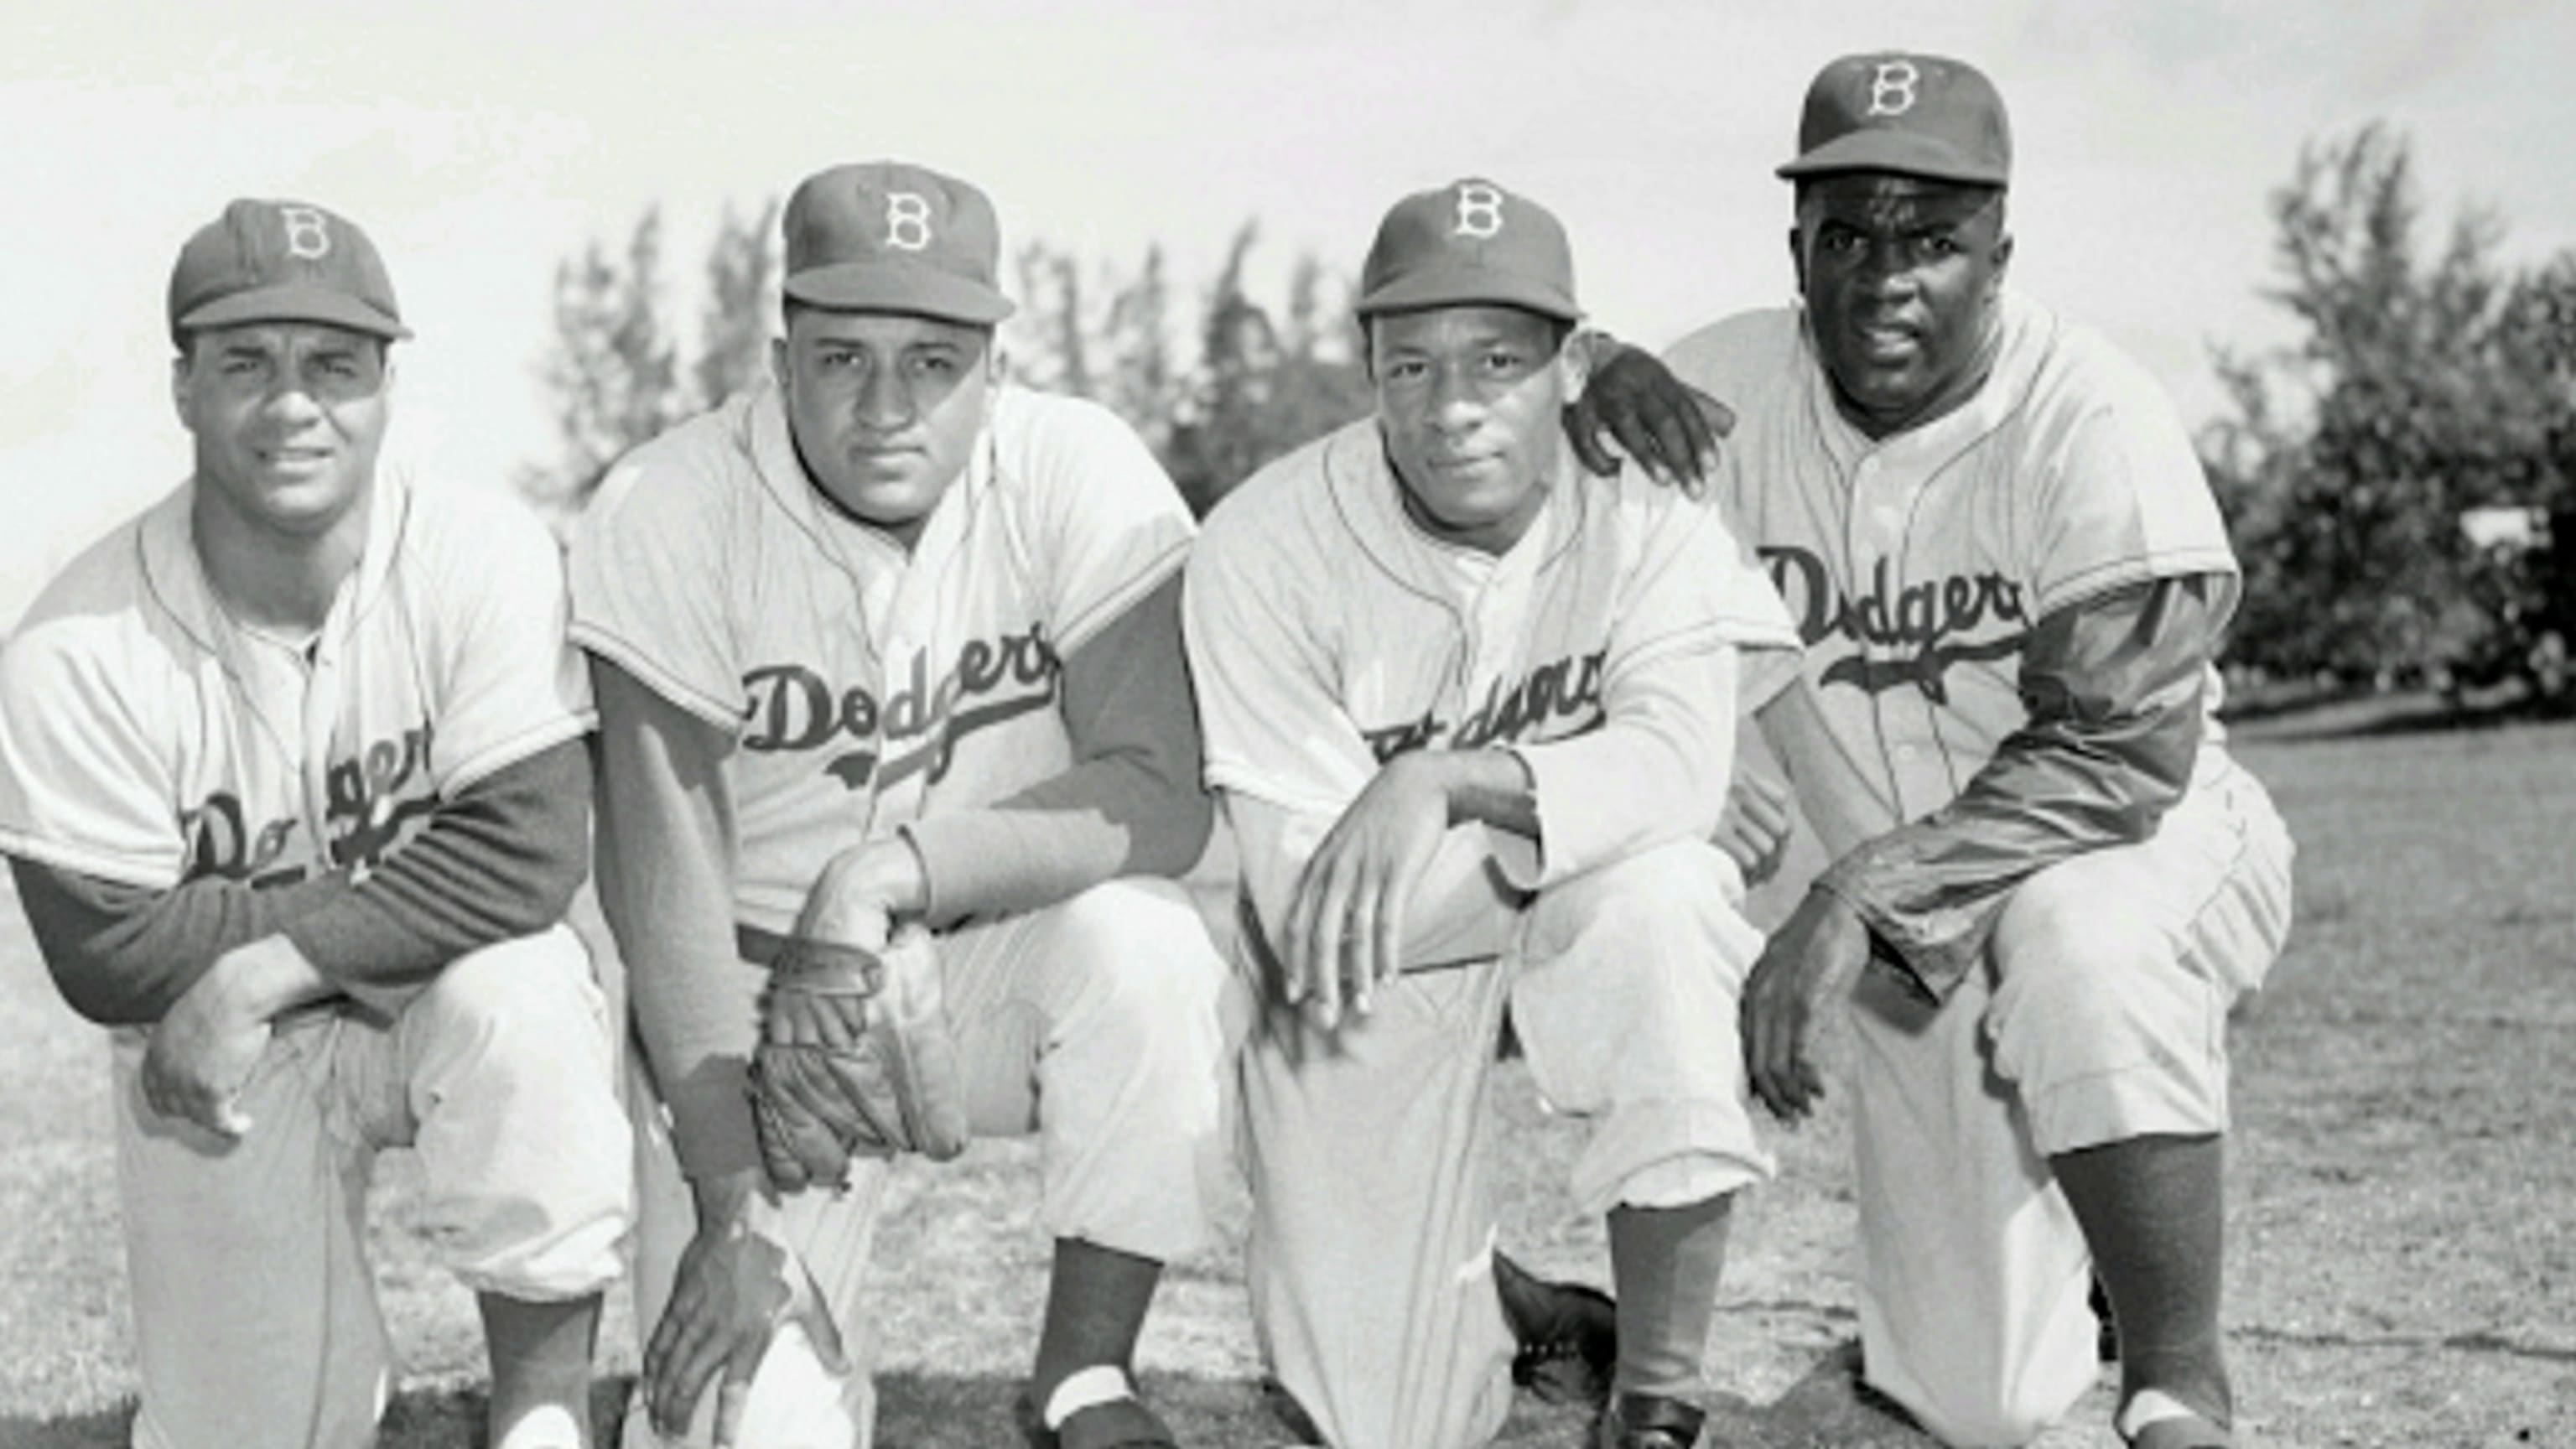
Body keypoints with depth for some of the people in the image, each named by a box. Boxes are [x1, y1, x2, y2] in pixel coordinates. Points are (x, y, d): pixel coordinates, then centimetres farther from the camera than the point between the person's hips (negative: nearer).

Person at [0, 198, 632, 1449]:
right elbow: (109, 956, -18)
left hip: (445, 998, 0)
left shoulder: (486, 559, -18)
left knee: (518, 1000, -35)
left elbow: (528, 853, -24)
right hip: (214, 1061, 1)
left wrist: (261, 969, -28)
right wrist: (396, 892, -19)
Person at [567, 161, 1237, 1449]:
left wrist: (897, 873, -34)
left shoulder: (1079, 474, -13)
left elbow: (1161, 796, -21)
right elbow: (663, 877, -17)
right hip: (754, 991, -1)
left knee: (1146, 948, -32)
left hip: (1001, 955, 2)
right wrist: (733, 1210, -23)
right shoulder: (666, 519, -15)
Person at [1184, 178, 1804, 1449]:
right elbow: (1299, 901, -22)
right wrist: (1573, 804, -22)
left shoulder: (1649, 524, -13)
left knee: (1668, 894, -36)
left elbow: (1676, 772, -32)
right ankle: (1497, 1294, 38)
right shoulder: (1265, 547, -18)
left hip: (1586, 955, 0)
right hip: (1361, 1004, 0)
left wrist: (1445, 785, -45)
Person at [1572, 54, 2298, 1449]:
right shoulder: (1741, 384, -9)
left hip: (2152, 848, -4)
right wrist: (1592, 377, -23)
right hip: (1914, 934, 4)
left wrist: (1861, 895, -36)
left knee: (2075, 937, -41)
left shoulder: (2090, 419, -22)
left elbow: (2117, 758, -27)